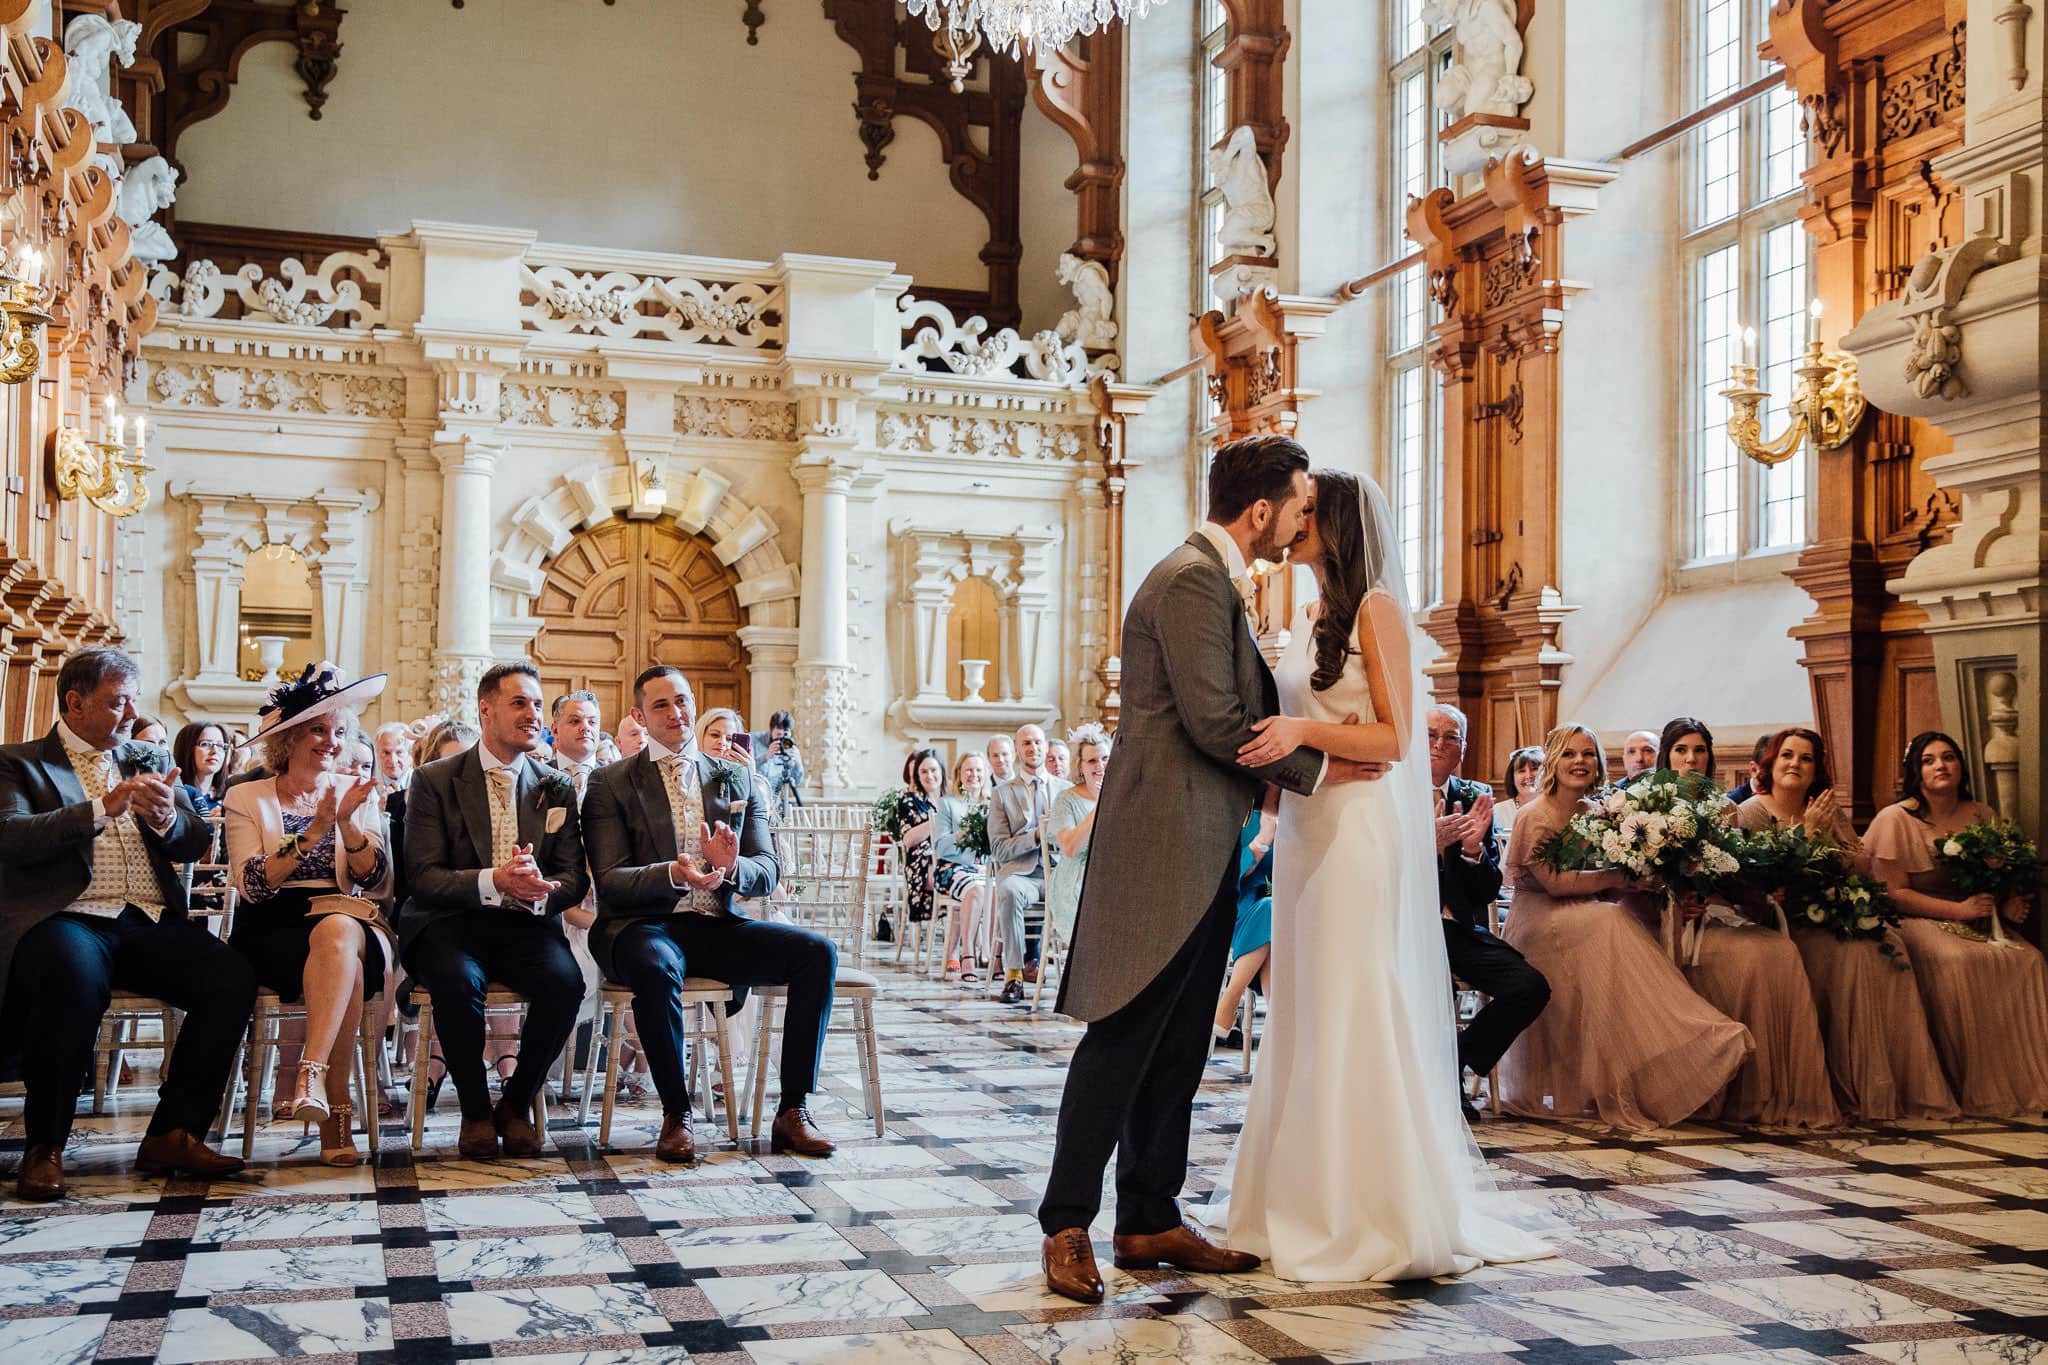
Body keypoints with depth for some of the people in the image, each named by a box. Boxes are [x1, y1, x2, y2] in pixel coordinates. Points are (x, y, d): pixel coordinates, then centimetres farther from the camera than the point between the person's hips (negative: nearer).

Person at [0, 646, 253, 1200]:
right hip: (68, 919, -4)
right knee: (74, 975, -38)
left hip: (150, 924, 5)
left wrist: (167, 819, -9)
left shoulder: (150, 761, 23)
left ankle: (173, 1134, -10)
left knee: (232, 977, -22)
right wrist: (102, 808, -17)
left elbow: (197, 842, 14)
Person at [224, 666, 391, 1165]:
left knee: (338, 929, -37)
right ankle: (337, 1108, -36)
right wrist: (314, 832, -17)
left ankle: (312, 1074, -46)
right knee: (339, 949, -36)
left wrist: (346, 823, -15)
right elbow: (251, 884, -8)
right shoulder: (247, 798, 8)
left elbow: (373, 877, 2)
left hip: (349, 924, 2)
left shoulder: (355, 792, 15)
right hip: (272, 932, -1)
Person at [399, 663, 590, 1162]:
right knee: (458, 980, -35)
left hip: (526, 925, 2)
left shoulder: (556, 788, 11)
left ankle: (516, 1103, -5)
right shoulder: (435, 780, 2)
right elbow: (422, 877, -8)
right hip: (450, 923, -2)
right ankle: (475, 1111, -11)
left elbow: (575, 879, 5)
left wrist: (539, 889, -20)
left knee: (564, 981, -29)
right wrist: (492, 881, -26)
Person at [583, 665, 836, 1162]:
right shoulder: (611, 783, 3)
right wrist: (672, 875, -26)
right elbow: (609, 881, -7)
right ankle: (676, 1115, -21)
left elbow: (768, 874, 7)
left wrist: (731, 866, -17)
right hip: (643, 925, -4)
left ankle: (793, 1111, -15)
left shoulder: (736, 781, 14)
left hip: (717, 926, 4)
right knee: (656, 967, -39)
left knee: (817, 951, -19)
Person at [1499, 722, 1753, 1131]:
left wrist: (1630, 878, -13)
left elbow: (1603, 886, 9)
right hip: (1538, 924, -6)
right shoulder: (1535, 817, -5)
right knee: (1608, 924, -33)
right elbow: (1554, 881, -17)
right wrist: (1616, 877, -15)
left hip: (1585, 922, 6)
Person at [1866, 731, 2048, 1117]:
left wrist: (2009, 904, -5)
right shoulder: (1896, 819, -5)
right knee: (1958, 962, -34)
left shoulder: (1983, 816, 11)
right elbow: (1894, 893, -9)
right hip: (1919, 922, -5)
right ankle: (1975, 1090, -26)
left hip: (1978, 922, 5)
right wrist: (1958, 909, -17)